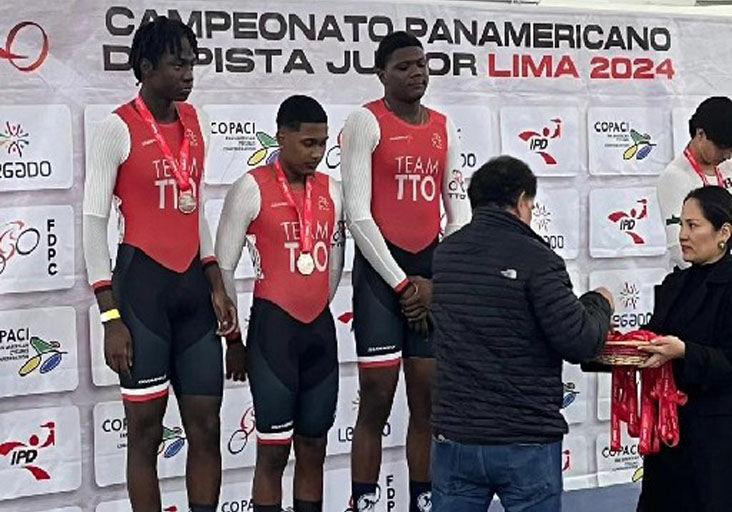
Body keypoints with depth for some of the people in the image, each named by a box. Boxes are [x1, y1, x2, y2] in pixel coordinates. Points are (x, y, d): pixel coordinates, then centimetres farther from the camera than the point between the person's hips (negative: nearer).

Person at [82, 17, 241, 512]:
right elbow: (93, 221, -10)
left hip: (194, 285, 6)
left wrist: (216, 285, 9)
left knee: (206, 427, 7)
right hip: (143, 285, -6)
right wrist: (112, 316, -14)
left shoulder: (193, 121, 10)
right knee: (146, 431, 2)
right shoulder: (119, 127, -9)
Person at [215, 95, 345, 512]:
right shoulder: (252, 188, -8)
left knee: (314, 449, 10)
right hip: (273, 327, -5)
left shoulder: (332, 190, 8)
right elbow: (224, 266, -5)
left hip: (321, 328, 5)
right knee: (273, 451, -1)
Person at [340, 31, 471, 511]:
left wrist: (437, 282, 0)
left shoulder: (444, 127, 12)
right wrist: (401, 281, -10)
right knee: (377, 399, -5)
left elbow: (460, 211, 12)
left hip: (432, 272, 5)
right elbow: (358, 213, -10)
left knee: (428, 398, 7)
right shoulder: (366, 121, -5)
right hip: (381, 269, -5)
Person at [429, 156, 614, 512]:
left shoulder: (444, 255, 5)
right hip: (527, 443, -4)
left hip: (454, 436, 4)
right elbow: (579, 343, -17)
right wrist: (599, 304, 4)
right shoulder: (534, 258, -13)